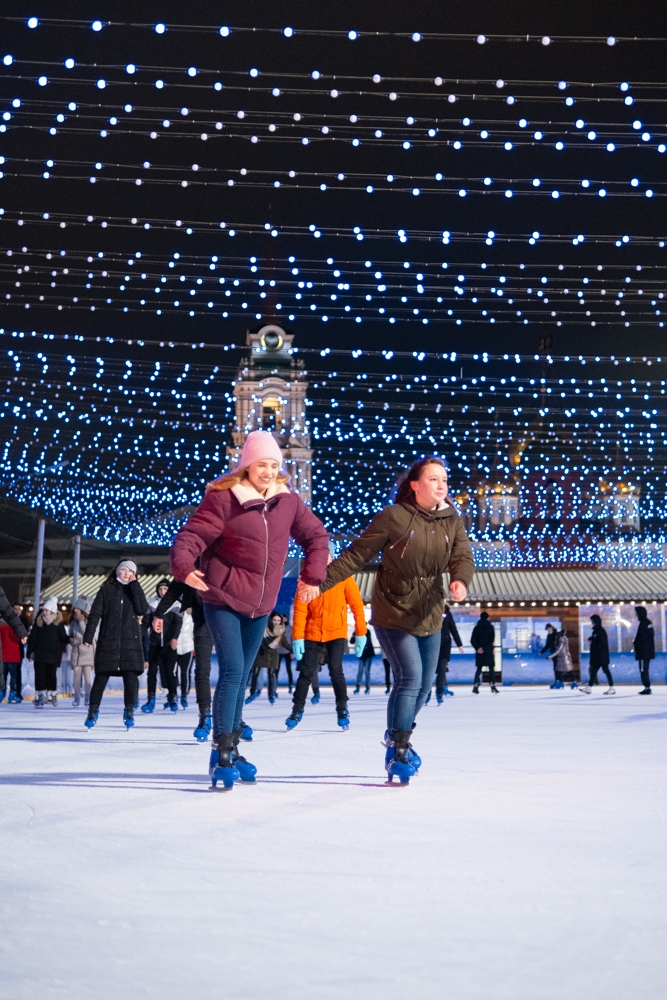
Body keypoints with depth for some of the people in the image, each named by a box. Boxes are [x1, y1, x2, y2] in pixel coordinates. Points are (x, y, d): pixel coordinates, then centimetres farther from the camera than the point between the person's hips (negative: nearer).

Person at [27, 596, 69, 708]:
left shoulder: (58, 622, -1)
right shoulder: (39, 621, 4)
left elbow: (63, 637, 0)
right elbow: (32, 637, 8)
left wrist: (70, 639, -20)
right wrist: (30, 652, 6)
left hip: (53, 653, -1)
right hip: (40, 653, 2)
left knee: (51, 674, 5)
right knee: (40, 674, -2)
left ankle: (52, 694, 17)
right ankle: (40, 696, 0)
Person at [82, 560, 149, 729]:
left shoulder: (135, 591, 10)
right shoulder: (106, 590, 6)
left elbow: (143, 610, -7)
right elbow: (95, 614, 1)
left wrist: (135, 585, -7)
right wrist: (88, 636, -8)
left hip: (131, 642, 1)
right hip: (107, 642, -1)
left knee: (131, 677, -5)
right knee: (101, 677, 0)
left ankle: (129, 712, 9)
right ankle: (93, 711, 12)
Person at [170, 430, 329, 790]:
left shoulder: (287, 502, 1)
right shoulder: (223, 499, -13)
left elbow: (316, 535, 12)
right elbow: (191, 535, -19)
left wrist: (313, 575, 2)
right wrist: (184, 566, -37)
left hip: (260, 605, 6)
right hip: (223, 600, -5)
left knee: (241, 676, 15)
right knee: (232, 671, -15)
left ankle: (231, 748, 28)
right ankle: (220, 755, -6)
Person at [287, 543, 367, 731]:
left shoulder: (343, 576, -2)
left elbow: (356, 605, -2)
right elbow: (300, 609, -5)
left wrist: (361, 633, -6)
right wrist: (297, 637, -12)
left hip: (336, 634, -1)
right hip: (312, 634, 1)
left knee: (336, 671, -9)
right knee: (306, 673, 3)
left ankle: (342, 710, 6)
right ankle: (297, 710, 16)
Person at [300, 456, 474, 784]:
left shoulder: (451, 521, 1)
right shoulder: (393, 517, -15)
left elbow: (462, 557, -8)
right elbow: (356, 555, -14)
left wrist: (460, 580, -32)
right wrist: (320, 583, -22)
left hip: (429, 618, 6)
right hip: (393, 613, -6)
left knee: (424, 683, 14)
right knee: (410, 677, -16)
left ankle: (398, 737, 38)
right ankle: (398, 751, -2)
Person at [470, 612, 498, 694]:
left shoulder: (477, 627, 8)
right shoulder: (490, 627, 0)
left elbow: (472, 640, 0)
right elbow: (492, 639, -10)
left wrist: (477, 647, -7)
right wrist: (485, 647, -13)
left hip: (479, 651, 3)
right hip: (488, 650, -3)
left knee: (479, 668, 8)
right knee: (491, 668, 3)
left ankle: (476, 686, -3)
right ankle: (493, 686, -5)